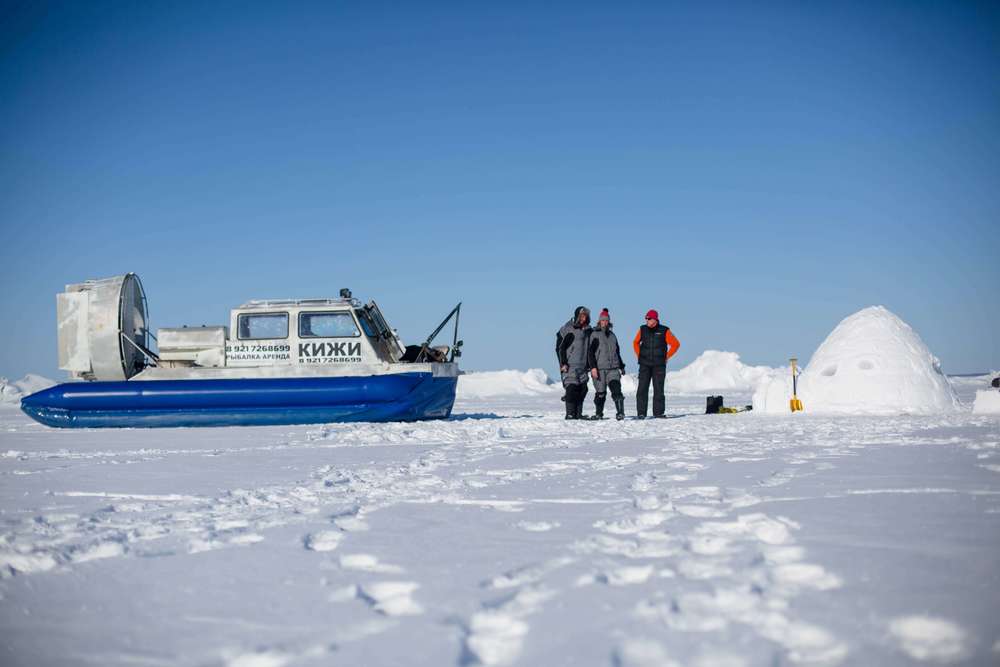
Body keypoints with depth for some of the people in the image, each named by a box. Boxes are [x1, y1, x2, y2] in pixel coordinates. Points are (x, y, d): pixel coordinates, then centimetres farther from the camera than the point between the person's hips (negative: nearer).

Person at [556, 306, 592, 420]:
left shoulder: (588, 330, 14)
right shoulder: (567, 329, -5)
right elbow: (560, 347, -6)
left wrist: (590, 364, 19)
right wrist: (563, 363, -12)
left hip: (583, 366, 6)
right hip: (570, 366, -6)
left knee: (582, 389, 4)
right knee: (572, 388, -12)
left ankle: (578, 413, 10)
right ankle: (570, 414, -11)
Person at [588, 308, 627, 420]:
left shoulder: (612, 335, 19)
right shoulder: (595, 335, 2)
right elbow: (590, 352, -4)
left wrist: (621, 366, 27)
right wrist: (593, 367, -14)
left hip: (613, 368, 4)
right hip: (599, 368, -4)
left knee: (617, 390, -12)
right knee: (600, 393, 0)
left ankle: (620, 413, -14)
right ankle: (598, 414, 13)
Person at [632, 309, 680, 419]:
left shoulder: (664, 331, -2)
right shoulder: (642, 330, 6)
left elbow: (676, 344, 5)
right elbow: (635, 343, 23)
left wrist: (666, 356, 1)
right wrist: (639, 355, 12)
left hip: (659, 365, -2)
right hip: (644, 365, 2)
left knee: (658, 389, 1)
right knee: (642, 388, -4)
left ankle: (658, 412, 7)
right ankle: (641, 413, -2)